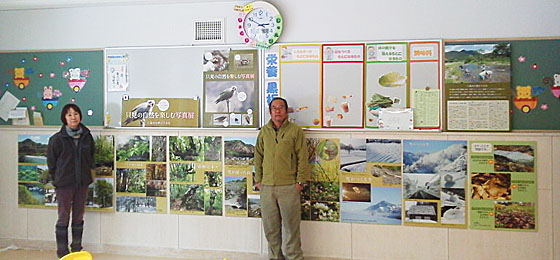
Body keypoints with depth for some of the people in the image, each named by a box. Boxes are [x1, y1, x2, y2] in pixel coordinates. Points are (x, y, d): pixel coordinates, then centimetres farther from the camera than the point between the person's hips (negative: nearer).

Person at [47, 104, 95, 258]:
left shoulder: (87, 136, 2)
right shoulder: (57, 139, -8)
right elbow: (51, 162, 0)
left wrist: (86, 174, 10)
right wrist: (57, 180, 1)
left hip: (83, 183, 4)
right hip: (64, 184, -3)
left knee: (79, 217, 12)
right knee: (64, 218, 3)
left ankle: (77, 249, 25)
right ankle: (62, 251, 15)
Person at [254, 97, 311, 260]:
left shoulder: (295, 131, 0)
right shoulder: (264, 132, 11)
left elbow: (302, 158, -1)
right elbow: (258, 157, 15)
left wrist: (300, 181, -5)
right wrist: (258, 180, 10)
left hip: (289, 187, -3)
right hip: (267, 187, 4)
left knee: (291, 225, 2)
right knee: (270, 227, 11)